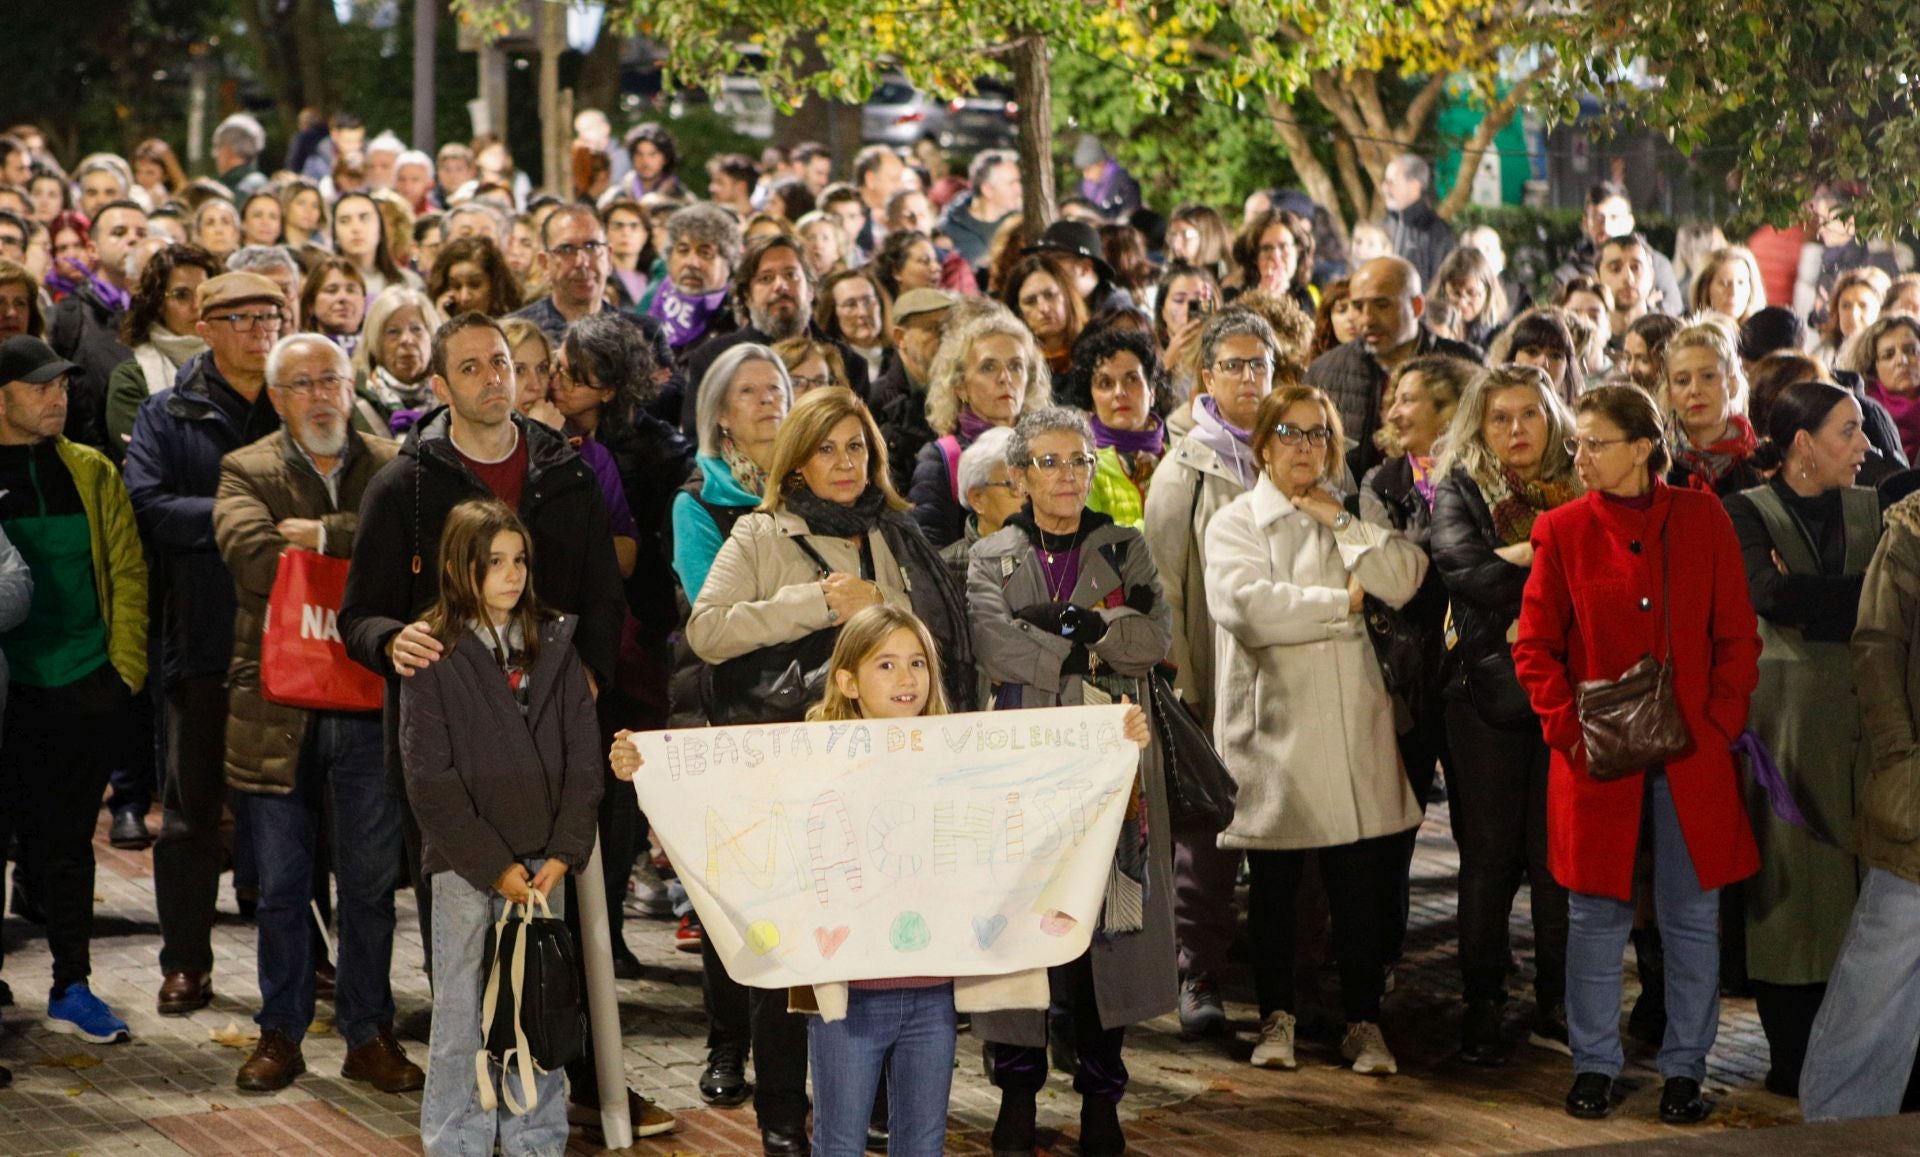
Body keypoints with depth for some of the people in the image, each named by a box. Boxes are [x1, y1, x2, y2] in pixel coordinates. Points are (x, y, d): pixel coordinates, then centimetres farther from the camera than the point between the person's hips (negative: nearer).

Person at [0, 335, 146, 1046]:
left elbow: (127, 571, 9)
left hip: (88, 687, 3)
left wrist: (126, 665, 1)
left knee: (69, 841, 11)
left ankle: (71, 988, 18)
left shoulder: (91, 473, 8)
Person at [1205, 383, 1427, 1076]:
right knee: (1274, 886, 5)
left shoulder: (1355, 519, 16)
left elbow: (1403, 580, -2)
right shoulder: (1236, 523, 4)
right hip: (1273, 725, -2)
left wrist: (1341, 522, -5)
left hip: (1351, 727, 2)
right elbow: (1246, 604, -15)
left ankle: (1364, 1022, 9)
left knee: (1360, 884, 0)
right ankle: (1276, 1017, 16)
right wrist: (1342, 602, -7)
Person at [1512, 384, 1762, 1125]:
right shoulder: (1563, 530, 0)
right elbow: (1535, 647, 2)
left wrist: (1720, 722, -6)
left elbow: (1737, 637, 4)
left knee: (1692, 917, 5)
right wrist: (1567, 725, -8)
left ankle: (1684, 1069, 16)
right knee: (1597, 916, 6)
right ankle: (1594, 1065, 18)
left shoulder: (1703, 521, 1)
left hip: (1691, 755, 0)